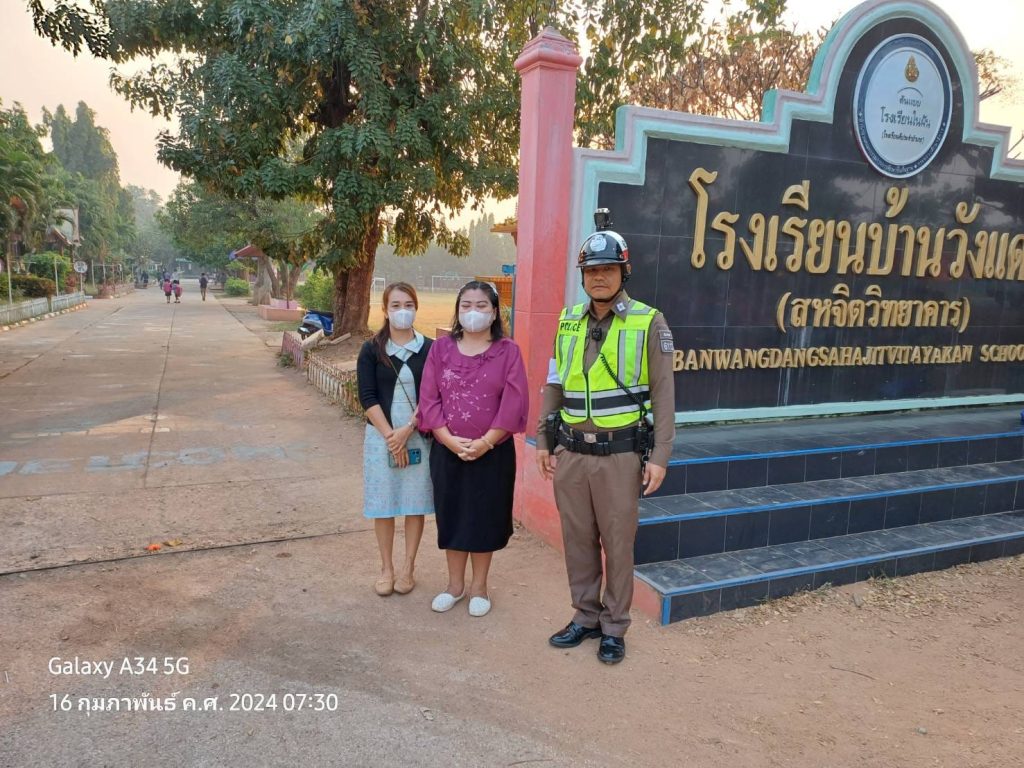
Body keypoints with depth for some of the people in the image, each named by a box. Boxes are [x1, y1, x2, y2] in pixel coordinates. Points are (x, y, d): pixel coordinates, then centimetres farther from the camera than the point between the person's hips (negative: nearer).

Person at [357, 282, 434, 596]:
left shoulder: (429, 349, -1)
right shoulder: (371, 350, 0)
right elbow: (367, 398, -5)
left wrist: (407, 430, -15)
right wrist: (390, 435, -13)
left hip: (419, 436, 0)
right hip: (381, 436, 0)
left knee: (415, 503, 7)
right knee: (383, 504, 8)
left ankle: (408, 567, 23)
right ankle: (386, 568, 24)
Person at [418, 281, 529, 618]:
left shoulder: (508, 351, -4)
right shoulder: (441, 348, 1)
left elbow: (514, 404, -10)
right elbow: (429, 399, -3)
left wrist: (485, 442, -16)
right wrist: (451, 440, -13)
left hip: (493, 453, -2)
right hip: (447, 451, 2)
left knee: (484, 519, 9)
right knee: (451, 515, 12)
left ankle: (479, 586, 27)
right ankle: (455, 584, 30)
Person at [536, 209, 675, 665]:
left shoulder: (648, 323, -5)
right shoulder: (568, 322, 8)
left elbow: (663, 394, -6)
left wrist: (660, 456, -10)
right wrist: (543, 441, 11)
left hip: (620, 453, -4)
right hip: (570, 452, 4)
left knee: (617, 543, 7)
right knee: (577, 539, 13)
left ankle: (614, 628, 24)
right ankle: (585, 617, 30)